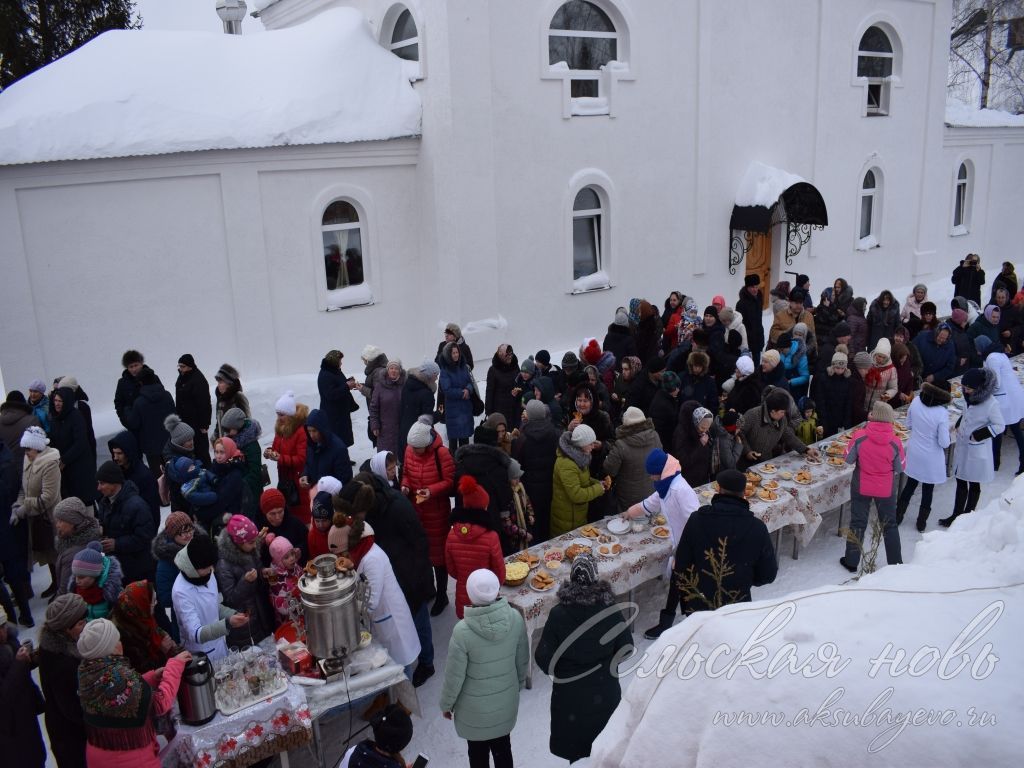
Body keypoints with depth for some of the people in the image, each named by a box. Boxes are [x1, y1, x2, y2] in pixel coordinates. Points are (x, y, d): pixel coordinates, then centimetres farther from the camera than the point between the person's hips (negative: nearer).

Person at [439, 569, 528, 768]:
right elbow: (522, 659, -3)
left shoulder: (463, 630, -30)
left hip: (475, 708, -3)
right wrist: (519, 685, 16)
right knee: (502, 748, 25)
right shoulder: (515, 618, -19)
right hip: (507, 700, 3)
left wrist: (446, 704, 0)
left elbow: (454, 675, -18)